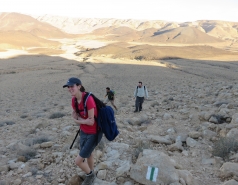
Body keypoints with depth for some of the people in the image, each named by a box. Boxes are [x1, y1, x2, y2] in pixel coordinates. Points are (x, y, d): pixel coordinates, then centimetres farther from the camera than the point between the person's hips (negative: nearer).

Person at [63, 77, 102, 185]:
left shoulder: (88, 99, -29)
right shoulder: (74, 99, -5)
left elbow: (91, 121, -26)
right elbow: (74, 114, 10)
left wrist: (78, 121, -10)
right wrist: (83, 120, -11)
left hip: (93, 134, -7)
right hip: (83, 132, 7)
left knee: (78, 161, -2)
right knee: (88, 155, 25)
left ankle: (90, 175, 28)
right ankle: (91, 175, 50)